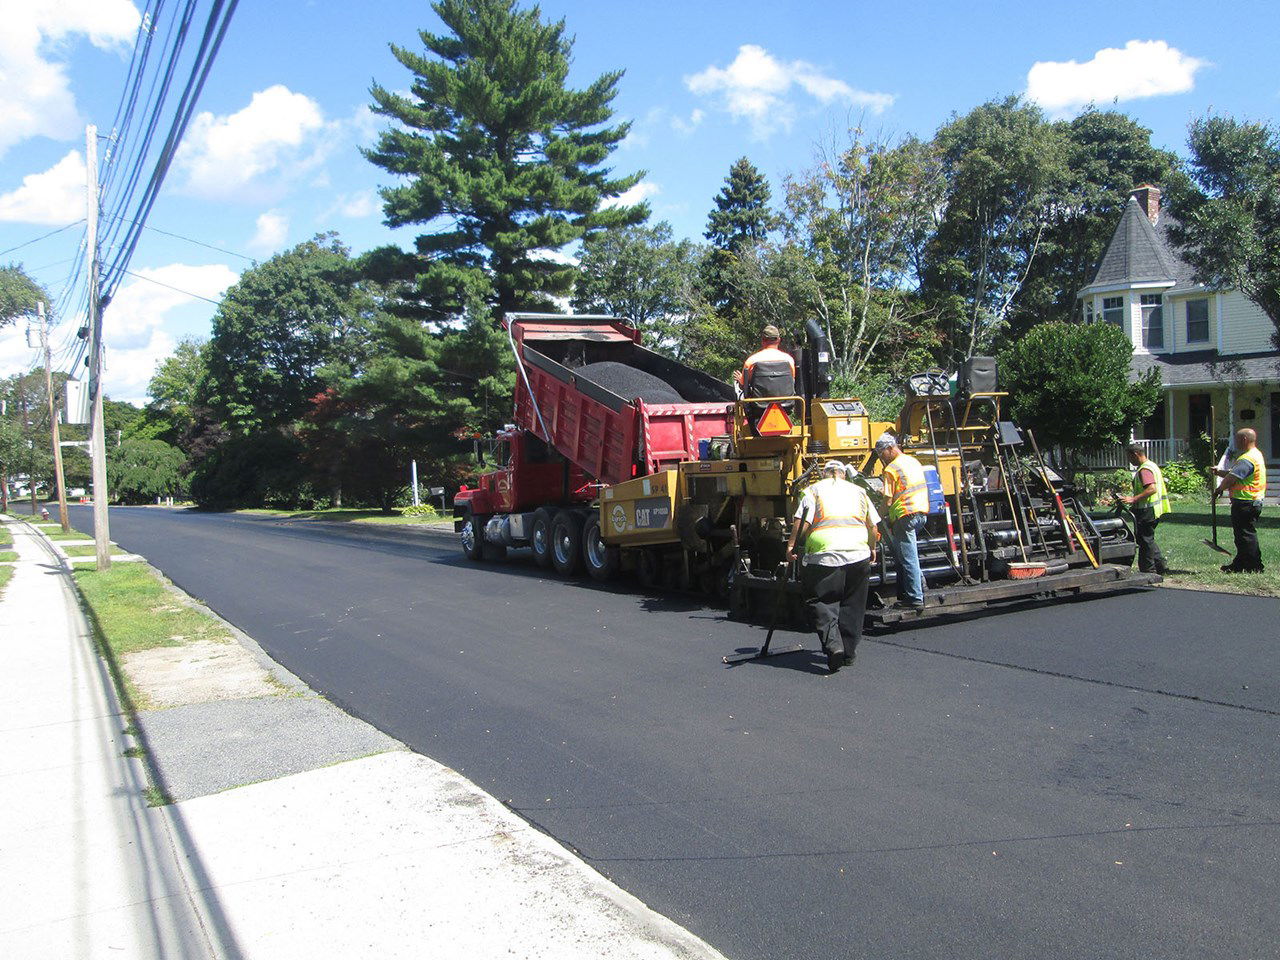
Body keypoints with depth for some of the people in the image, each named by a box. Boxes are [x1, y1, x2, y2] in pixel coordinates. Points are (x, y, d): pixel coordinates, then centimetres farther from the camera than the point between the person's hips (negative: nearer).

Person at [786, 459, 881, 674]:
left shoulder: (814, 490, 9)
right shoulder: (858, 491, 20)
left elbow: (801, 521, -4)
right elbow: (873, 526, 19)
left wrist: (791, 545, 4)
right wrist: (872, 549, 32)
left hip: (824, 554, -3)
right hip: (857, 552, 3)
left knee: (823, 602, 3)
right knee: (852, 605, 14)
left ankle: (833, 646, -15)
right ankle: (849, 652, 17)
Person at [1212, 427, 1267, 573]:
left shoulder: (1247, 459, -19)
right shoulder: (1256, 454, 18)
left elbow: (1231, 478, -22)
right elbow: (1234, 474, 19)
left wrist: (1219, 489, -6)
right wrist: (1220, 471, 5)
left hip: (1245, 504, -11)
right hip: (1253, 502, 11)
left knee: (1246, 535, -4)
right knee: (1243, 534, 16)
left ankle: (1254, 567, 0)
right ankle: (1240, 564, 24)